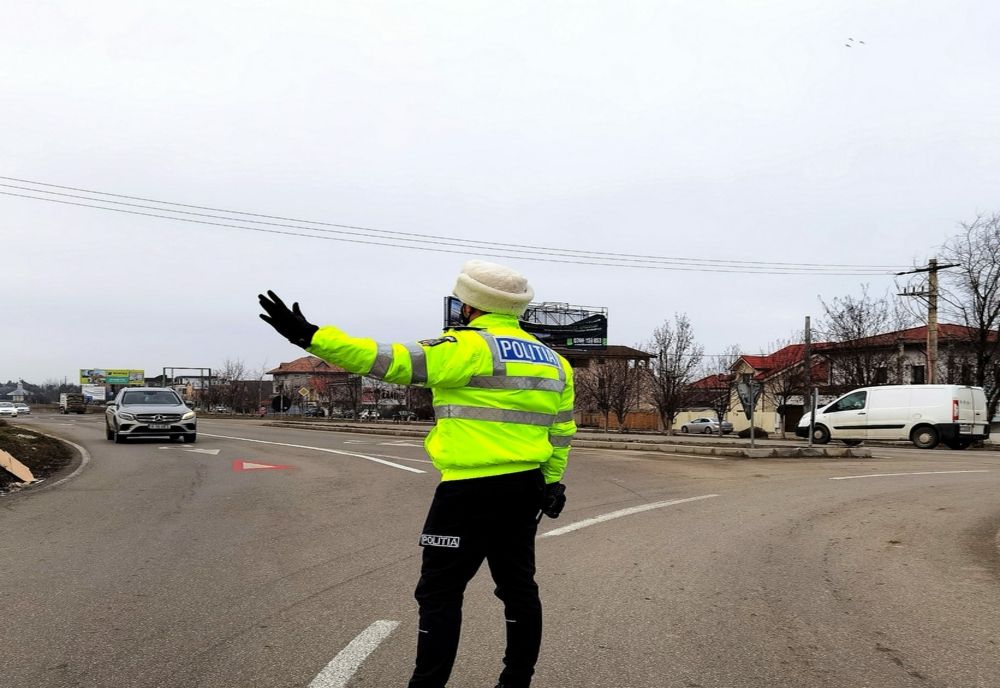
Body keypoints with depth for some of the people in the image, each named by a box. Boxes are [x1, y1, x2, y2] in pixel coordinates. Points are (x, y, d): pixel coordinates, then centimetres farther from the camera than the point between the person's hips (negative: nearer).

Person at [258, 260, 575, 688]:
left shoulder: (470, 348, -12)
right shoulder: (551, 360, 12)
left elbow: (393, 361, -21)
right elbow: (561, 431, 17)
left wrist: (312, 337, -22)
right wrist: (553, 481, 28)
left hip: (472, 491, -8)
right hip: (525, 489, 8)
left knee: (439, 592, 1)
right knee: (518, 585, 17)